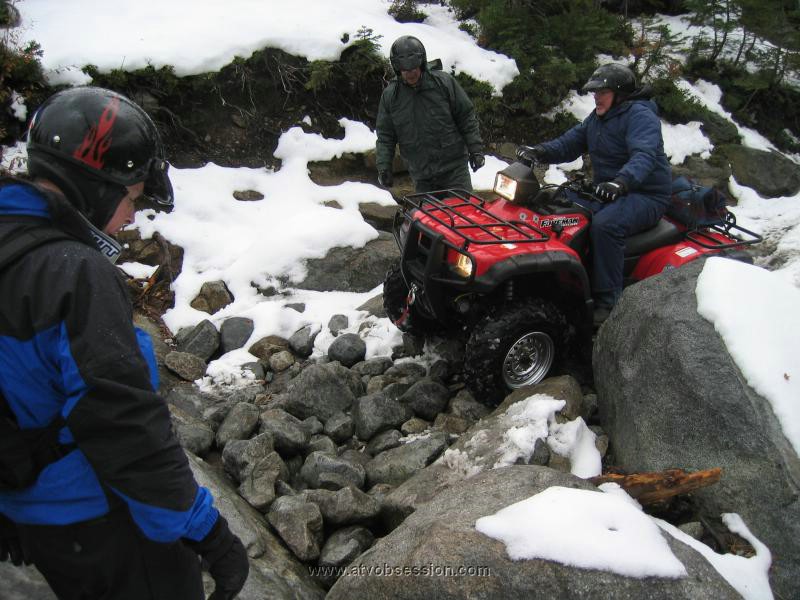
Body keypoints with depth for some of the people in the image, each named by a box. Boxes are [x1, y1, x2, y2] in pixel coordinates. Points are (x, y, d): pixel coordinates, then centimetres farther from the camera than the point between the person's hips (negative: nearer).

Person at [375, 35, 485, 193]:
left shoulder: (444, 82, -2)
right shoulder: (390, 96, 2)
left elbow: (466, 117, 2)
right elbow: (385, 135, 7)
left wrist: (475, 149, -3)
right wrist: (383, 166, -4)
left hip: (454, 168, -2)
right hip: (421, 177, 2)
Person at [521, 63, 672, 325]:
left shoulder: (640, 115, -14)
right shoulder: (596, 118, 13)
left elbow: (644, 155, -31)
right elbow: (570, 143, 9)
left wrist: (621, 182, -51)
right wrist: (541, 152, -12)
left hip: (645, 196, -9)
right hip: (607, 193, 9)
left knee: (605, 225, -35)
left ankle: (607, 303, -30)